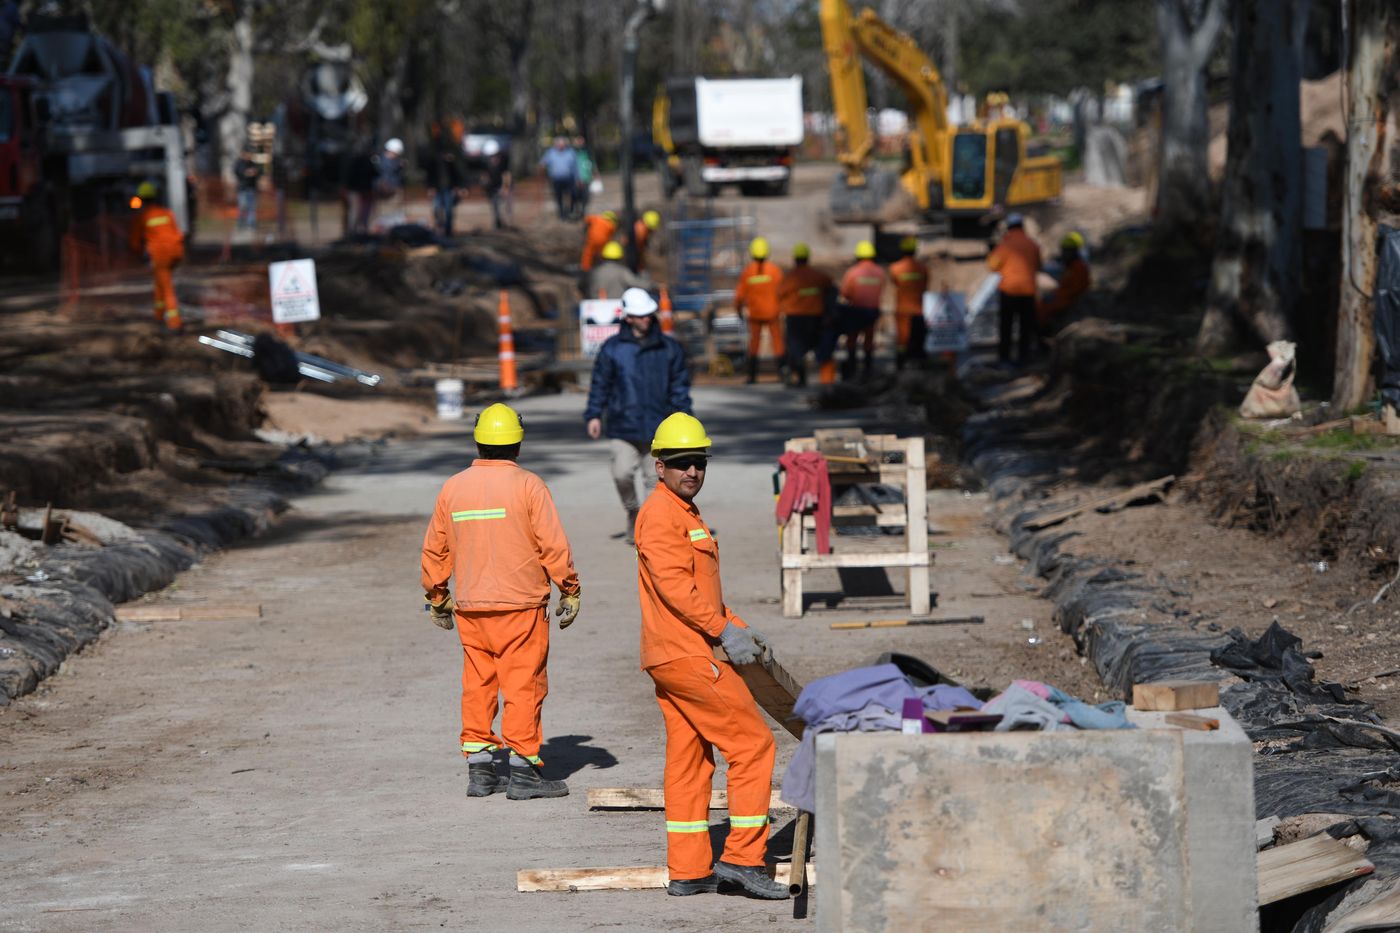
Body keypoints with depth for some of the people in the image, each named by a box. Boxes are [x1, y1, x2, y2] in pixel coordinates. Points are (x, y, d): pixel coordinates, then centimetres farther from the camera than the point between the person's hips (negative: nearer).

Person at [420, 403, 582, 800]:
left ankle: (479, 768, 12)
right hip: (520, 605, -4)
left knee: (477, 687, 11)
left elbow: (434, 550, 12)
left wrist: (436, 597, 24)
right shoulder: (528, 486, -8)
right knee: (523, 686, -1)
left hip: (470, 608, 4)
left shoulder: (453, 488, 5)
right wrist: (569, 592, 0)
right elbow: (553, 546, -10)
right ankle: (523, 770, -1)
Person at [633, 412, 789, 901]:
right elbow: (673, 584, -21)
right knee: (752, 744, -7)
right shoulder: (661, 513, -12)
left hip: (671, 658, 10)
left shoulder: (686, 514, 20)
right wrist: (724, 631, -21)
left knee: (688, 761, 10)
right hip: (688, 656, -10)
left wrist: (737, 626, 14)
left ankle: (688, 871, 12)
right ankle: (742, 857, -7)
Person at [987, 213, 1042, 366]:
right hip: (1028, 290, 3)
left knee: (1005, 325, 5)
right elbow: (1038, 267, 13)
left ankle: (1004, 355, 5)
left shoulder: (1006, 244, -10)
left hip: (1008, 290, -3)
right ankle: (1023, 356, 7)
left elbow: (992, 265, -5)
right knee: (1025, 326, 8)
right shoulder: (1033, 245, 3)